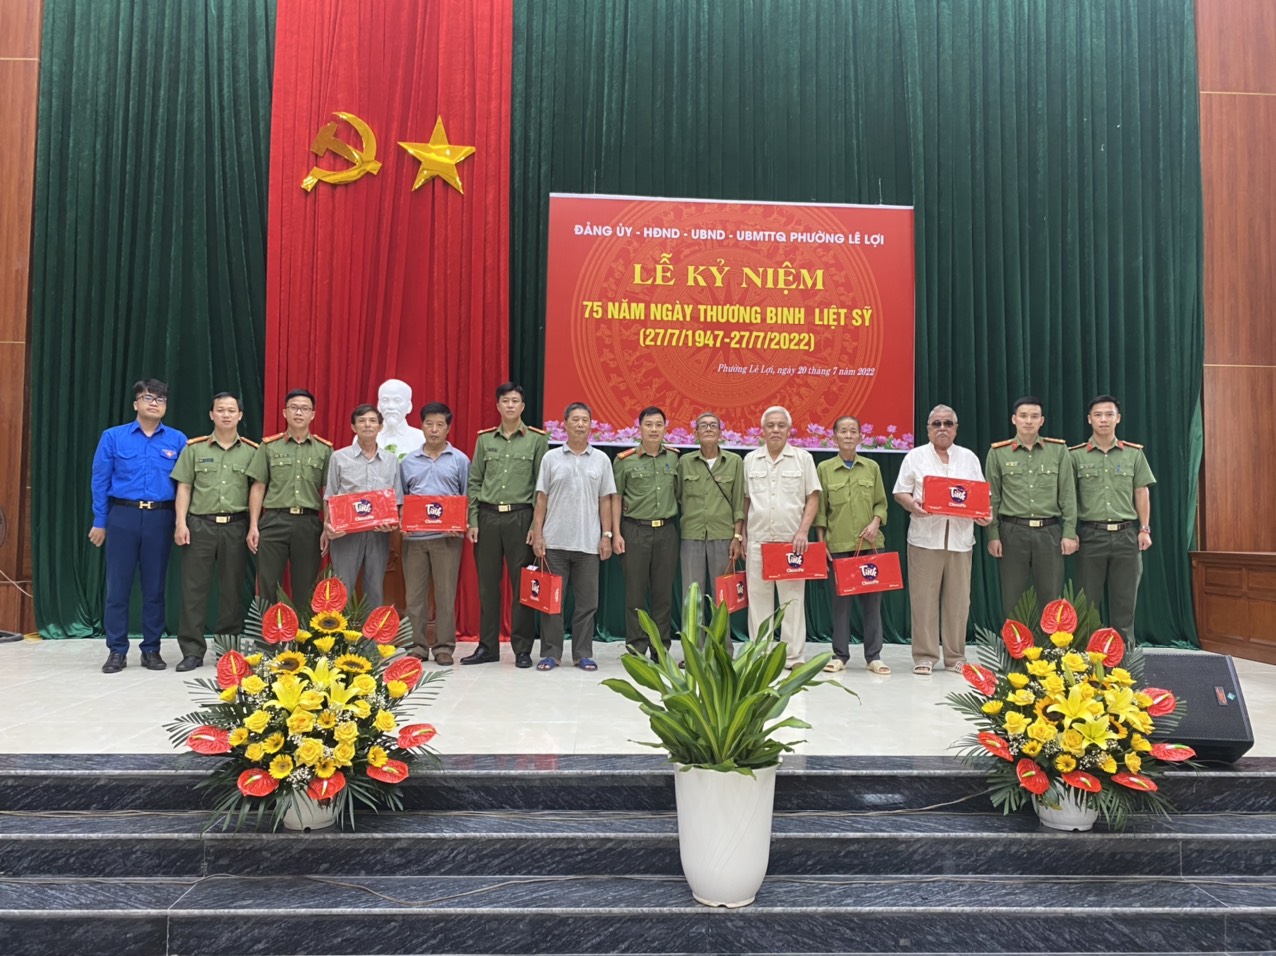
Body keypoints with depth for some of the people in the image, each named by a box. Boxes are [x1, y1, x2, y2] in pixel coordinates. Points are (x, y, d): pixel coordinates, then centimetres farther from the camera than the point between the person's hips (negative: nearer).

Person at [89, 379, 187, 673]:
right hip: (123, 517, 0)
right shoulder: (113, 437, 4)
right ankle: (117, 651, 12)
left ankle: (151, 650, 16)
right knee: (118, 586, 2)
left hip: (160, 519, 1)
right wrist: (99, 522, 1)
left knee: (155, 587, 7)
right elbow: (100, 482, 4)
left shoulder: (177, 440, 5)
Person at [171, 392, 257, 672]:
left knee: (232, 588, 6)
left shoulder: (251, 451, 6)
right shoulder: (195, 448, 6)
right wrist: (181, 523, -5)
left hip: (235, 526, 0)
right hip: (200, 524, 0)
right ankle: (192, 651, 7)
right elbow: (184, 487, 4)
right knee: (194, 588, 0)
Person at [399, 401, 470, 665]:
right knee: (415, 594, 6)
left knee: (445, 594, 1)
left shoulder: (460, 460, 5)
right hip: (414, 536, 2)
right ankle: (417, 645, 16)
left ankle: (444, 647, 10)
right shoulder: (408, 462, 11)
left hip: (447, 537, -2)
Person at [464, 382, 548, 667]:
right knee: (487, 584, 7)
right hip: (487, 517, 3)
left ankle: (522, 649, 9)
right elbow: (474, 483, 10)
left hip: (520, 518, -3)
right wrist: (472, 521, 3)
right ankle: (487, 647, 16)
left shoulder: (537, 440, 2)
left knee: (522, 584, 0)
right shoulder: (484, 439, 10)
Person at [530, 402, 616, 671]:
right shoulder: (551, 457, 5)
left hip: (588, 543, 1)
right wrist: (537, 534, -2)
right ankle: (550, 653, 13)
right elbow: (541, 499, 5)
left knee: (587, 602, 5)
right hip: (554, 541, -1)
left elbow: (605, 501, 8)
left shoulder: (601, 460, 7)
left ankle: (583, 654, 14)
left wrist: (606, 535, 1)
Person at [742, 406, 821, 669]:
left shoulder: (803, 458, 4)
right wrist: (741, 534, 9)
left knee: (793, 598, -1)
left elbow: (813, 498, 3)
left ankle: (794, 656, 6)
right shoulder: (750, 460, 10)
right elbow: (744, 499, 14)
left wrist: (803, 531, -8)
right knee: (758, 597, 4)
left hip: (792, 540, -2)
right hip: (757, 539, 2)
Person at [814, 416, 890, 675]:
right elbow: (820, 510, 3)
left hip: (869, 543, 2)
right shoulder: (824, 469, 3)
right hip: (838, 544, -1)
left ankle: (874, 656, 11)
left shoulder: (872, 467, 8)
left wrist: (875, 523, -7)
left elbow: (881, 503, 11)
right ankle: (840, 655, 11)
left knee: (872, 599, 3)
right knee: (840, 600, 2)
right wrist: (821, 542, -1)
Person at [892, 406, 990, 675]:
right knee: (924, 599, -1)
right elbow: (901, 492, 3)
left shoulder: (969, 458, 15)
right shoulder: (915, 457, 7)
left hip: (960, 537, 2)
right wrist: (912, 505, -17)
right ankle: (924, 656, 7)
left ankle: (955, 656, 15)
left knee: (958, 599, 4)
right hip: (925, 537, -2)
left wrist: (984, 514, -6)